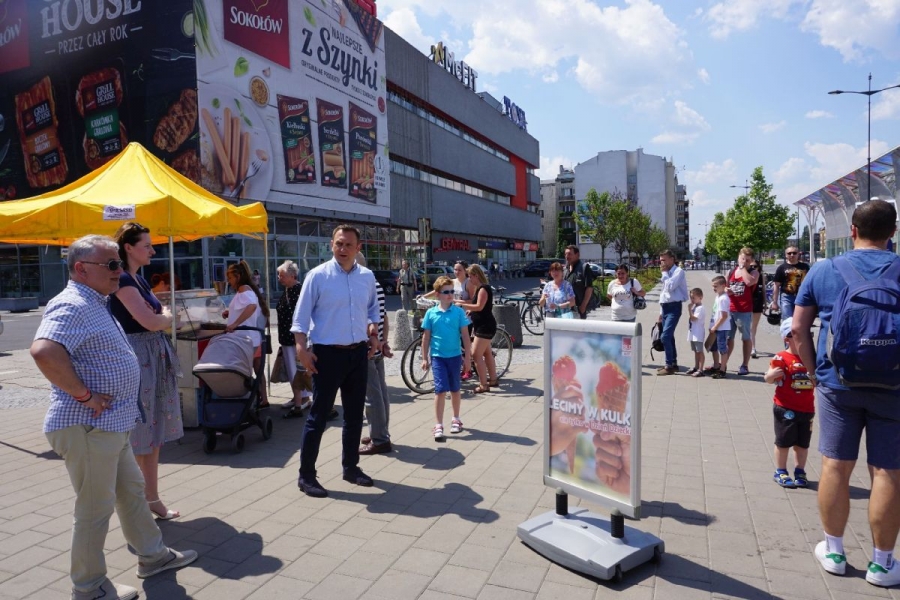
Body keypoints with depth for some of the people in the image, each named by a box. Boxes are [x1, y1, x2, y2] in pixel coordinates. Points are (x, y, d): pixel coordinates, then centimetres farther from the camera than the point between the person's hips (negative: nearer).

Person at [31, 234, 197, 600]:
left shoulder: (95, 303, 13)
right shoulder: (72, 305, -20)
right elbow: (43, 352, -37)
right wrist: (84, 395, -27)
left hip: (111, 425, 10)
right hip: (87, 427, -10)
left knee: (132, 491, 21)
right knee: (95, 509, 5)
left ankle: (153, 556, 37)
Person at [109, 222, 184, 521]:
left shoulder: (139, 279, 14)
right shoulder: (122, 279, -14)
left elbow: (157, 315, 17)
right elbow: (151, 321, -20)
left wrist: (160, 317, -4)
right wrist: (166, 317, 0)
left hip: (155, 359, 9)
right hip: (136, 359, -9)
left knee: (154, 433, 13)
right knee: (137, 435, 1)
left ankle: (152, 499, 24)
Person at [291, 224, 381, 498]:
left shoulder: (367, 277, 5)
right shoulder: (317, 276, -9)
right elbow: (301, 316, -9)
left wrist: (373, 334, 5)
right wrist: (302, 348, -18)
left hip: (358, 353, 5)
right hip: (328, 354, -5)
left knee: (355, 414, 15)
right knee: (318, 416, 0)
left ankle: (350, 467, 31)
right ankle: (306, 475, 13)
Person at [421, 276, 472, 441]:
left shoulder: (459, 312, -3)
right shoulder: (431, 313, -2)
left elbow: (465, 335, 0)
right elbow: (426, 337, 3)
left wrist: (467, 355, -2)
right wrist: (424, 358, 3)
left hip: (455, 356, 1)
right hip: (437, 356, -1)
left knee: (454, 389, 15)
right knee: (440, 389, -7)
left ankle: (456, 419, 32)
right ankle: (438, 425, -2)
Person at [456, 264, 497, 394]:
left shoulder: (483, 289, -17)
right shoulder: (480, 288, 14)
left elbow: (479, 307, -26)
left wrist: (461, 305, -22)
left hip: (485, 326, -11)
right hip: (481, 326, 11)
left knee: (476, 355, -12)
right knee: (487, 353, 19)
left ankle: (483, 385, -8)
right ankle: (493, 379, 30)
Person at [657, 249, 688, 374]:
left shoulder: (678, 271, -9)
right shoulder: (668, 273, 17)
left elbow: (670, 287, -23)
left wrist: (664, 273, -10)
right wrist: (661, 312, 19)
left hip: (674, 307, -9)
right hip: (665, 307, 9)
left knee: (665, 336, -16)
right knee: (669, 337, 12)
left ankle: (669, 366, -8)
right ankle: (673, 364, 22)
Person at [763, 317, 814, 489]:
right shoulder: (782, 358, -14)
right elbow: (768, 379, -15)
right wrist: (771, 374, -36)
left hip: (807, 409, 6)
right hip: (786, 409, -6)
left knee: (803, 443, 15)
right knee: (783, 441, 5)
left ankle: (800, 471, 29)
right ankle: (780, 472, 17)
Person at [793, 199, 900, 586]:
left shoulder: (823, 271, 1)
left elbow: (798, 329, 1)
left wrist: (814, 371, 10)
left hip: (837, 383, 1)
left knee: (835, 466, 9)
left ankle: (834, 552, 21)